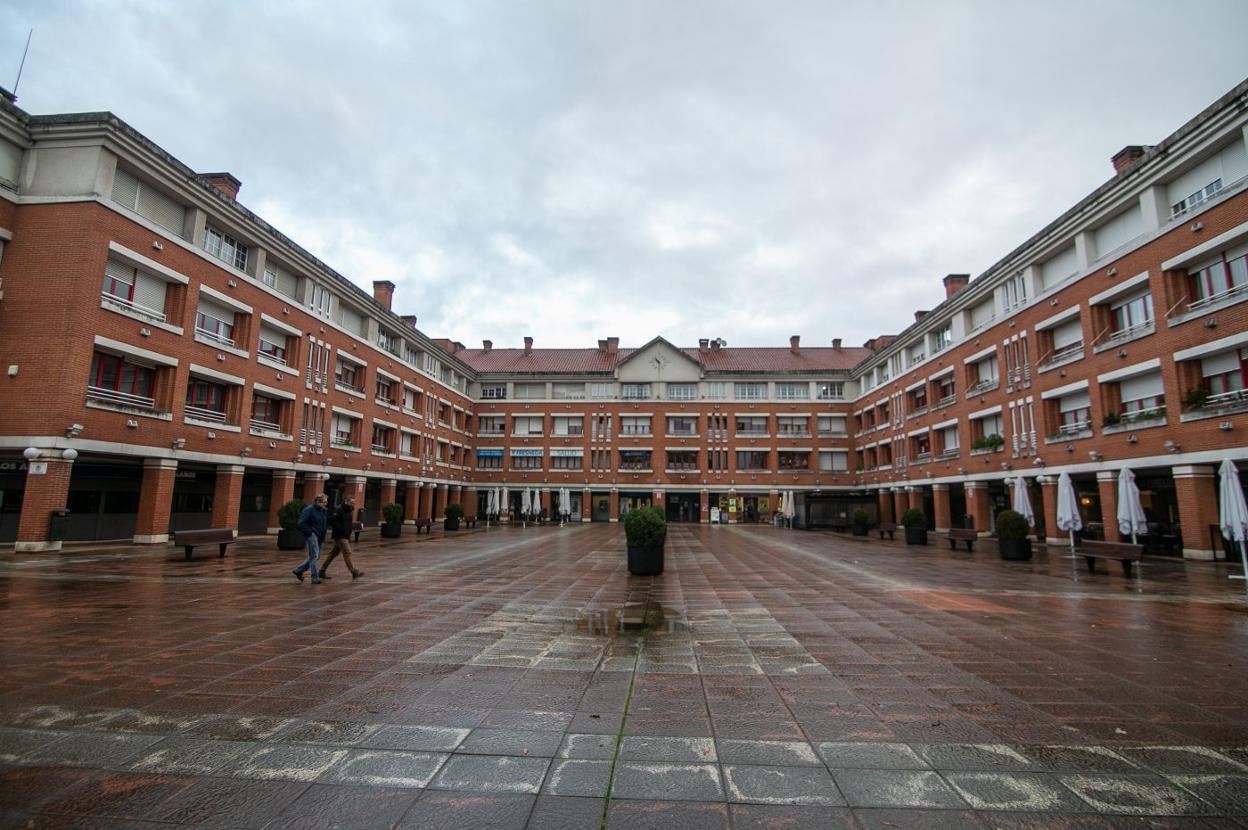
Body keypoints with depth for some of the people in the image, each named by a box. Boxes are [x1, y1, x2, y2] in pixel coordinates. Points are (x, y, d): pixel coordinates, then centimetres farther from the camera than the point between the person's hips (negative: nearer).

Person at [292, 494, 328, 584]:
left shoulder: (323, 510, 12)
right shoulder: (309, 510, -11)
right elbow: (301, 523, -15)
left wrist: (323, 535, 13)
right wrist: (309, 532, -17)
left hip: (319, 537, 8)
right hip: (312, 536, -8)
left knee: (315, 557, 13)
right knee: (314, 556, -8)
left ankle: (298, 570, 29)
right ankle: (315, 578, -3)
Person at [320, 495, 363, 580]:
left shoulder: (348, 510, 14)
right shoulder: (339, 510, -15)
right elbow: (332, 520, -24)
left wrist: (351, 527, 5)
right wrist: (341, 529, -20)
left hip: (345, 536, 9)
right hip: (340, 536, -9)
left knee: (333, 553, 14)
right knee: (347, 553, -10)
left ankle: (322, 571, 23)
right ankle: (354, 573, -10)